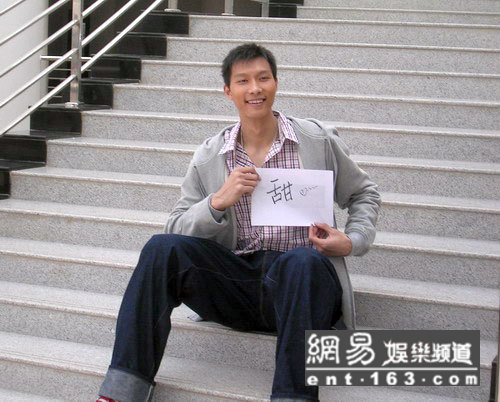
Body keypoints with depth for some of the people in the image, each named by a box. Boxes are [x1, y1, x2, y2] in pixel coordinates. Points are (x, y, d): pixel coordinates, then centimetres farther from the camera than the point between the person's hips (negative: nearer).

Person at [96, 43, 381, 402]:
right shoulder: (209, 156, 10)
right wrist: (217, 203, -14)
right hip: (237, 281, 2)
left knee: (301, 261, -38)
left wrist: (353, 241, -2)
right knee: (161, 248, -21)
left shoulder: (319, 140, 7)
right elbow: (177, 229, 6)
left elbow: (364, 194, 18)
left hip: (302, 279, -2)